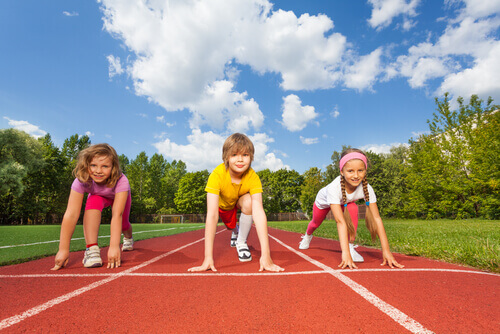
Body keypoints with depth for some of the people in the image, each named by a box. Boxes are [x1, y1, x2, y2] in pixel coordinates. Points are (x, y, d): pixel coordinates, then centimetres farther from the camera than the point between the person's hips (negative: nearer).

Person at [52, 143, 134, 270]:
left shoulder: (121, 181, -44)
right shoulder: (81, 181, -38)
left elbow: (117, 215, -48)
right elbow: (71, 214, -41)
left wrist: (114, 247, -53)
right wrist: (63, 249, -43)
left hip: (119, 197, 0)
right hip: (98, 197, 0)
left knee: (123, 225, 1)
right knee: (93, 202, -32)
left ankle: (129, 238, 41)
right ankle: (91, 249, -31)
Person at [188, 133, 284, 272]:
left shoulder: (253, 177, -36)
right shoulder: (217, 175, -39)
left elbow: (259, 212, -45)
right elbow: (212, 215, -44)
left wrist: (265, 255, -52)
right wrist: (208, 258, -48)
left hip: (241, 201, -1)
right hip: (222, 203, 1)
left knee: (248, 201, -30)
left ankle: (241, 242, -6)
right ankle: (235, 231, 44)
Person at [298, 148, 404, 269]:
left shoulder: (367, 189, -38)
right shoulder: (334, 188, -48)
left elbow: (376, 218, -36)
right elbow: (340, 221, -51)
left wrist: (386, 250, -41)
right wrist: (345, 252, -57)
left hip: (345, 202, 2)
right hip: (324, 201, -1)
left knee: (353, 209, -31)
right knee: (316, 223, 19)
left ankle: (351, 246, -16)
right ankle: (308, 236, 57)